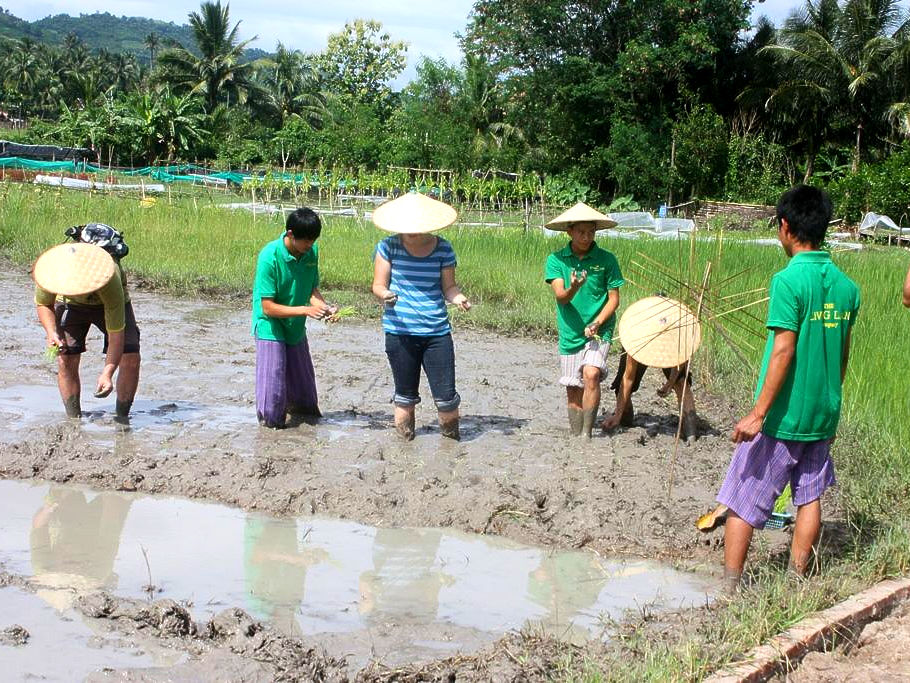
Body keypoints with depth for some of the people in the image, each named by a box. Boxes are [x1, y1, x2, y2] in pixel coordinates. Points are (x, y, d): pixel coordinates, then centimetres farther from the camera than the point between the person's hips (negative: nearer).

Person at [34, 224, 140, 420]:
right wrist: (51, 333, -29)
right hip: (71, 307, 2)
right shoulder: (52, 267, -35)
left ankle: (122, 417, 0)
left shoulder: (109, 280, -44)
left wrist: (107, 373, -44)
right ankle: (73, 419, 0)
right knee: (65, 359, -14)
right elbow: (43, 304, -11)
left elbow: (116, 333, -37)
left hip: (111, 304, -2)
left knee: (130, 358, -16)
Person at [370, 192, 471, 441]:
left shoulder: (443, 249, 3)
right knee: (405, 393, 9)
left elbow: (448, 286, 7)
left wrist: (459, 298, -15)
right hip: (400, 332, -1)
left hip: (437, 332, 1)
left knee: (446, 395, -2)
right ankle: (404, 440, 24)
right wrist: (385, 295, -22)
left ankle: (452, 438, 20)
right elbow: (378, 285, 2)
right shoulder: (389, 247, 0)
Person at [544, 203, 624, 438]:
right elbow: (560, 297, -12)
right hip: (569, 334, 2)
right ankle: (575, 437, 23)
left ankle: (587, 433, -13)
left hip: (599, 331, -2)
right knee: (573, 389, 9)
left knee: (591, 374, -22)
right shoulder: (556, 259, -2)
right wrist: (573, 289, -35)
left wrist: (596, 324, -14)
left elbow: (614, 298, 0)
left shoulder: (606, 259, -3)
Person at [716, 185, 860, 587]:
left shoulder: (789, 280, -16)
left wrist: (758, 412, -19)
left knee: (742, 502, 2)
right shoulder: (846, 286, 5)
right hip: (823, 415, 7)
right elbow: (842, 355, 12)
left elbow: (784, 350, -21)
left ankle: (728, 587, 6)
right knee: (810, 496, 16)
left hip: (782, 417, -6)